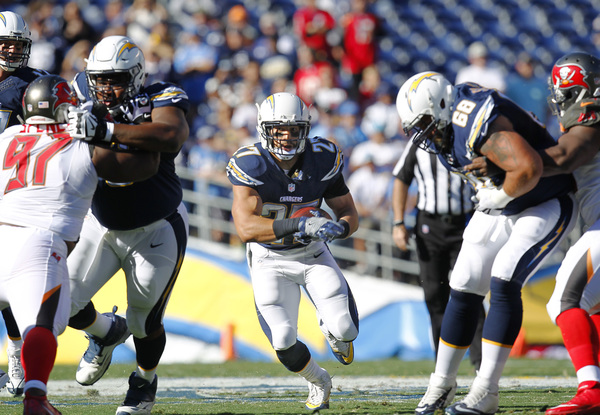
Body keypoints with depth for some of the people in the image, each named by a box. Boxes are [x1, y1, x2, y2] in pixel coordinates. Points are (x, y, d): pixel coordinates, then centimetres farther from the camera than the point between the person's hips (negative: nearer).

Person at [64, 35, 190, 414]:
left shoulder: (158, 101, -23)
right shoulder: (86, 102, -8)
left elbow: (172, 137, -44)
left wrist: (106, 130, -52)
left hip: (157, 230, -4)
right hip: (103, 226, 4)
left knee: (144, 322, 7)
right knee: (65, 303, -7)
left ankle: (145, 382, 39)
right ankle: (106, 332, 29)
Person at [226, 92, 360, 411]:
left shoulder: (323, 159, -12)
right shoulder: (251, 164, -23)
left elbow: (349, 213, -2)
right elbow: (246, 227, -34)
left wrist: (338, 227, -27)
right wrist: (297, 225, -45)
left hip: (312, 253, 2)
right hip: (269, 259, -2)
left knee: (345, 331, -13)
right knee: (284, 343, -15)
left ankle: (330, 327, 29)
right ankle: (318, 381, 21)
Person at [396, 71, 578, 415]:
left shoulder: (479, 125, -33)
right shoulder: (447, 125, -3)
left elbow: (529, 168, -43)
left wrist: (498, 196, -26)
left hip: (547, 206, -9)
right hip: (500, 209, 9)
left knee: (504, 282, -22)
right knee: (464, 289, 4)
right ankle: (442, 385, 17)